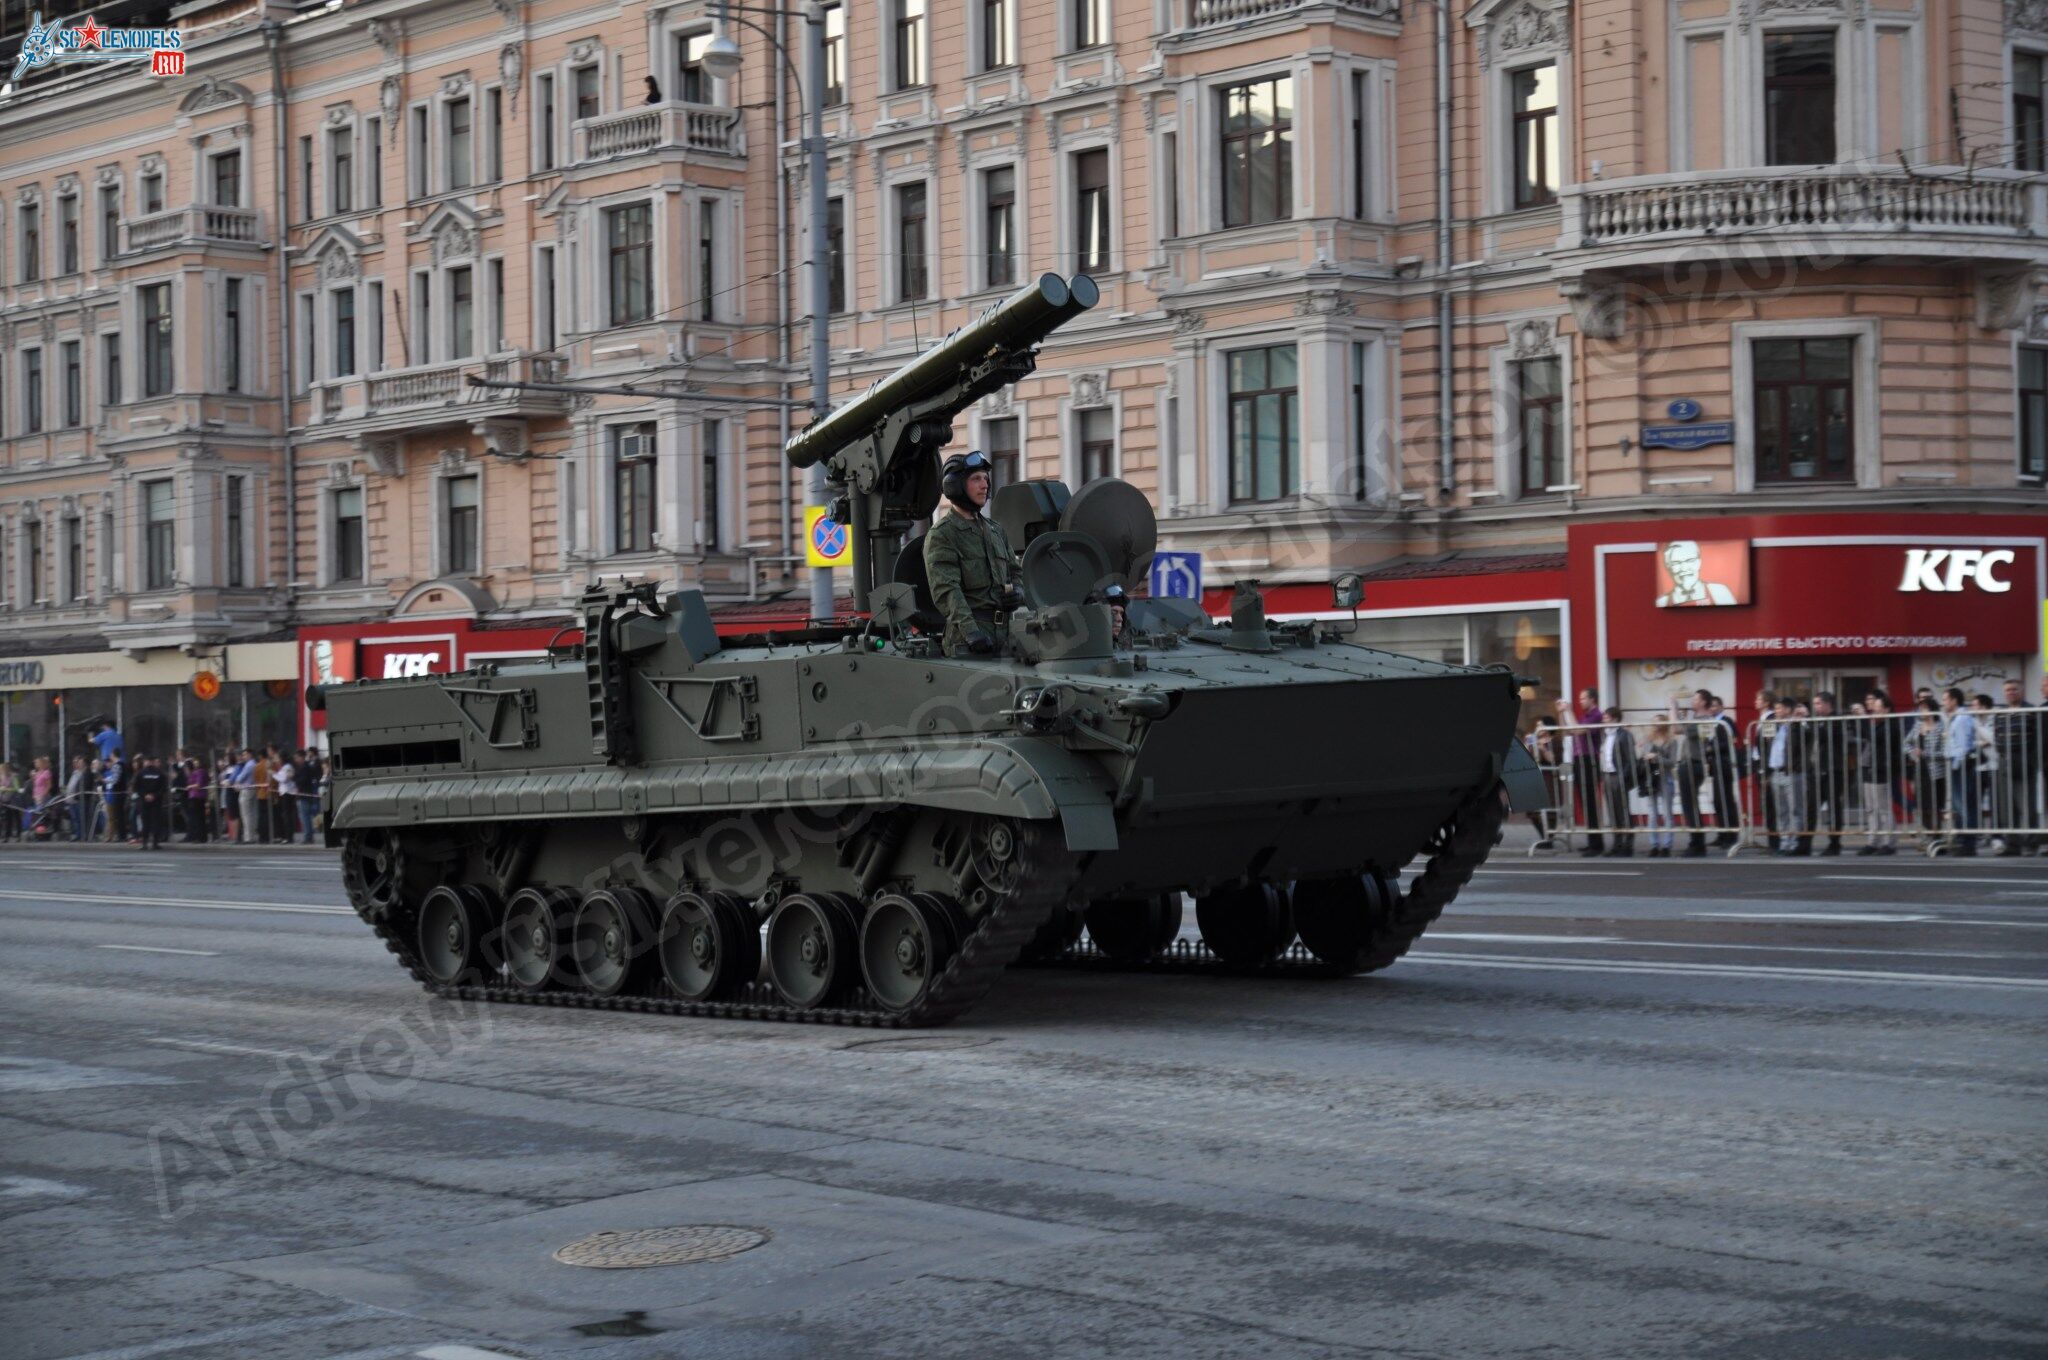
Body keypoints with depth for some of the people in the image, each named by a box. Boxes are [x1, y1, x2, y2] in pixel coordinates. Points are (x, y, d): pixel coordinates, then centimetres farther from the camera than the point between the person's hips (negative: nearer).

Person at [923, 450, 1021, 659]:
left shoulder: (996, 530, 23)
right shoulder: (940, 535, -1)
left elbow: (1014, 571, 33)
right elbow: (946, 590, -12)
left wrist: (1016, 593, 8)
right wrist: (969, 628, -26)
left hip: (1006, 631, 6)